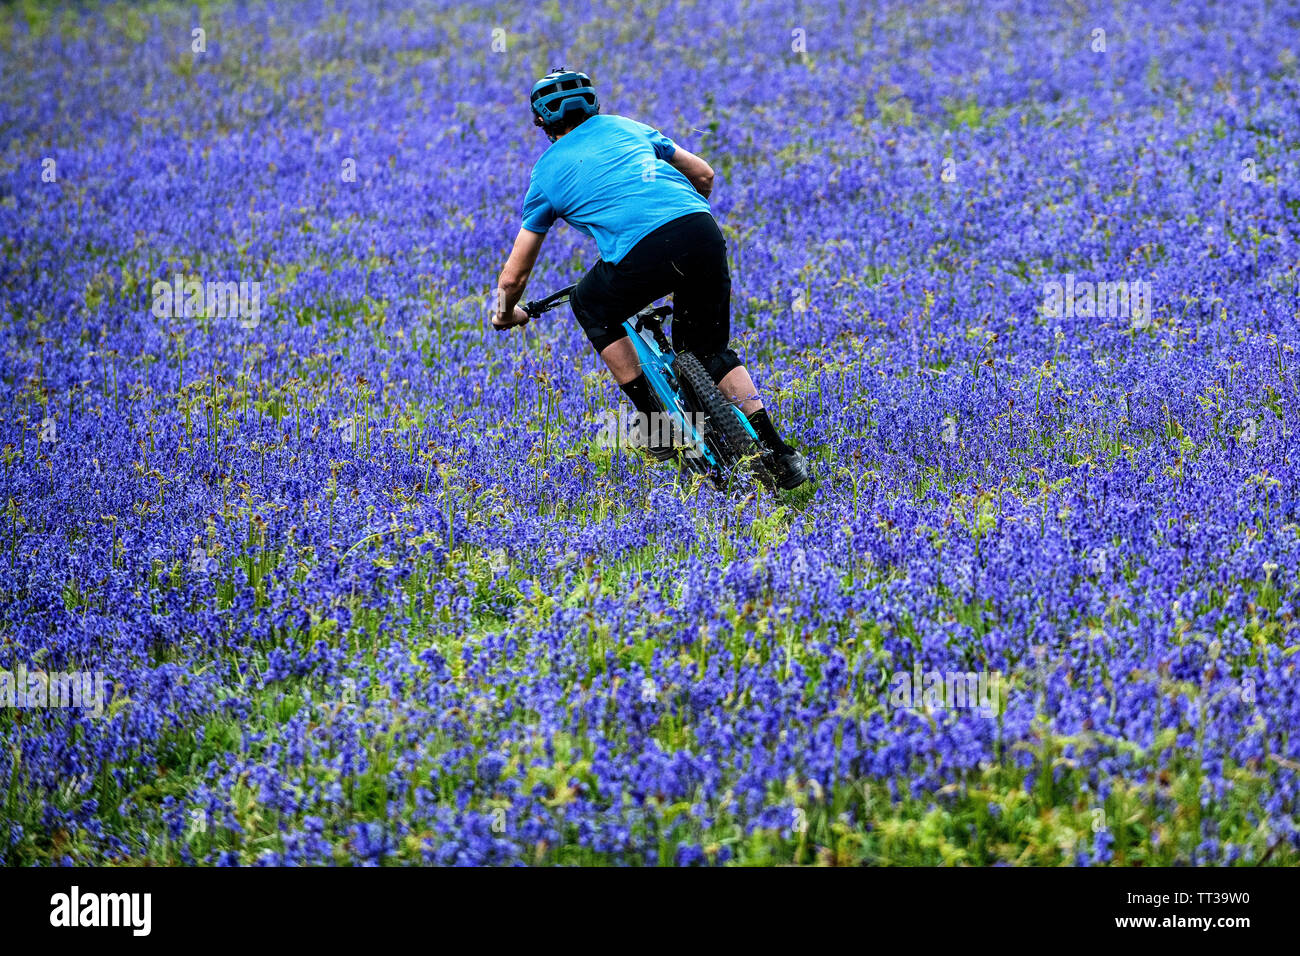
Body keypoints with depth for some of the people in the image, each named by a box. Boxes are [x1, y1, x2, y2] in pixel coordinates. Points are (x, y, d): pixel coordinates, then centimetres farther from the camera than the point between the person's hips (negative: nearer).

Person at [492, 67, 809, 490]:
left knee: (591, 308, 27)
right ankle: (778, 453, 8)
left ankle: (656, 423, 21)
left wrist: (506, 314, 48)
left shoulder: (546, 173, 22)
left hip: (643, 255, -4)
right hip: (704, 233, 4)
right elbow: (704, 175, 33)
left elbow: (514, 275, 27)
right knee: (709, 351, 22)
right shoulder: (624, 126, 29)